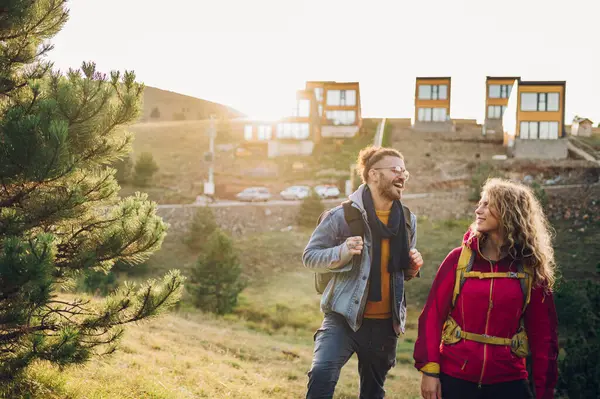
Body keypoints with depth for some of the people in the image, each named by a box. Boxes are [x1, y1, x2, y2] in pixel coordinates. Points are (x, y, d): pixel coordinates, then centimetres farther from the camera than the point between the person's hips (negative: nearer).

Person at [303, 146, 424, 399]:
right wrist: (342, 251, -23)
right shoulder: (343, 215, -10)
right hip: (344, 317, -5)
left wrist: (413, 267, -3)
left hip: (385, 322, 5)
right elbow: (309, 256, -5)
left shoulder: (408, 220, 7)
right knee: (322, 376, -26)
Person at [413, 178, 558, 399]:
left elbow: (542, 331, 1)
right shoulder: (459, 258, -2)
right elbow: (432, 314, -3)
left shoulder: (531, 268, -1)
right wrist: (429, 369, -9)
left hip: (508, 381, 0)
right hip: (454, 377, 0)